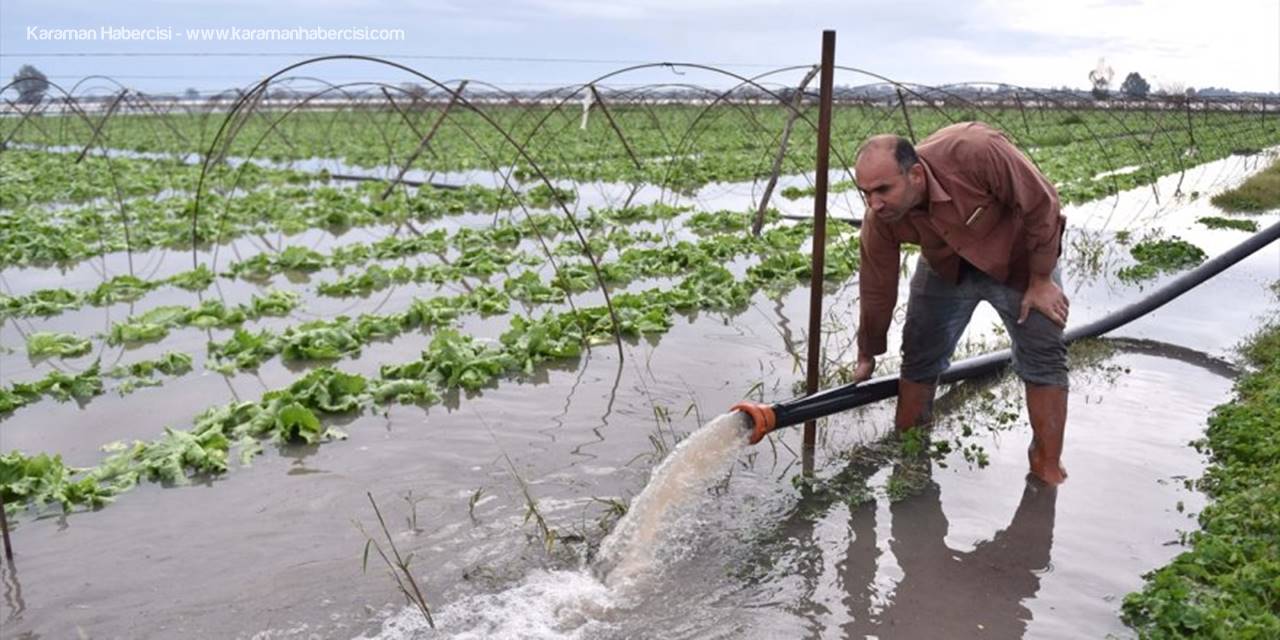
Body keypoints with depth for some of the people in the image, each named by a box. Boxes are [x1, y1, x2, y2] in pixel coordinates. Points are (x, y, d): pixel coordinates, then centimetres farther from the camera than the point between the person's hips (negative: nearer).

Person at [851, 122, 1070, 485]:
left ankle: (1050, 472, 2)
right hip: (946, 269, 3)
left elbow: (1041, 205, -27)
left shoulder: (976, 152, -41)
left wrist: (1041, 280, -19)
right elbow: (877, 290, -10)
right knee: (919, 357, 1)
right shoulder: (879, 220, -26)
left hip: (1018, 258, -3)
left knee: (1044, 356, -9)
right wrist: (867, 356, 1)